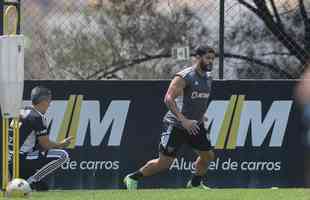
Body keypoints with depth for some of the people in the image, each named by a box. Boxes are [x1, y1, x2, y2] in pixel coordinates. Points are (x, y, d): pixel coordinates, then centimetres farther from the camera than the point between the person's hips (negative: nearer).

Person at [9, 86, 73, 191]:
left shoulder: (21, 112, 15)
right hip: (21, 161, -9)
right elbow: (45, 144, -6)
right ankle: (31, 180, -9)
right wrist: (61, 144, 12)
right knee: (62, 155, -8)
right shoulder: (37, 117, -12)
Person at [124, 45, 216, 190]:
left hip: (195, 125, 8)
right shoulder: (184, 77, -18)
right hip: (176, 126, -8)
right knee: (164, 163, -5)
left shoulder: (208, 78, 8)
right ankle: (132, 178, 11)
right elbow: (168, 98, -26)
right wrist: (183, 120, -33)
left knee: (208, 155, 6)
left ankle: (195, 183, 29)